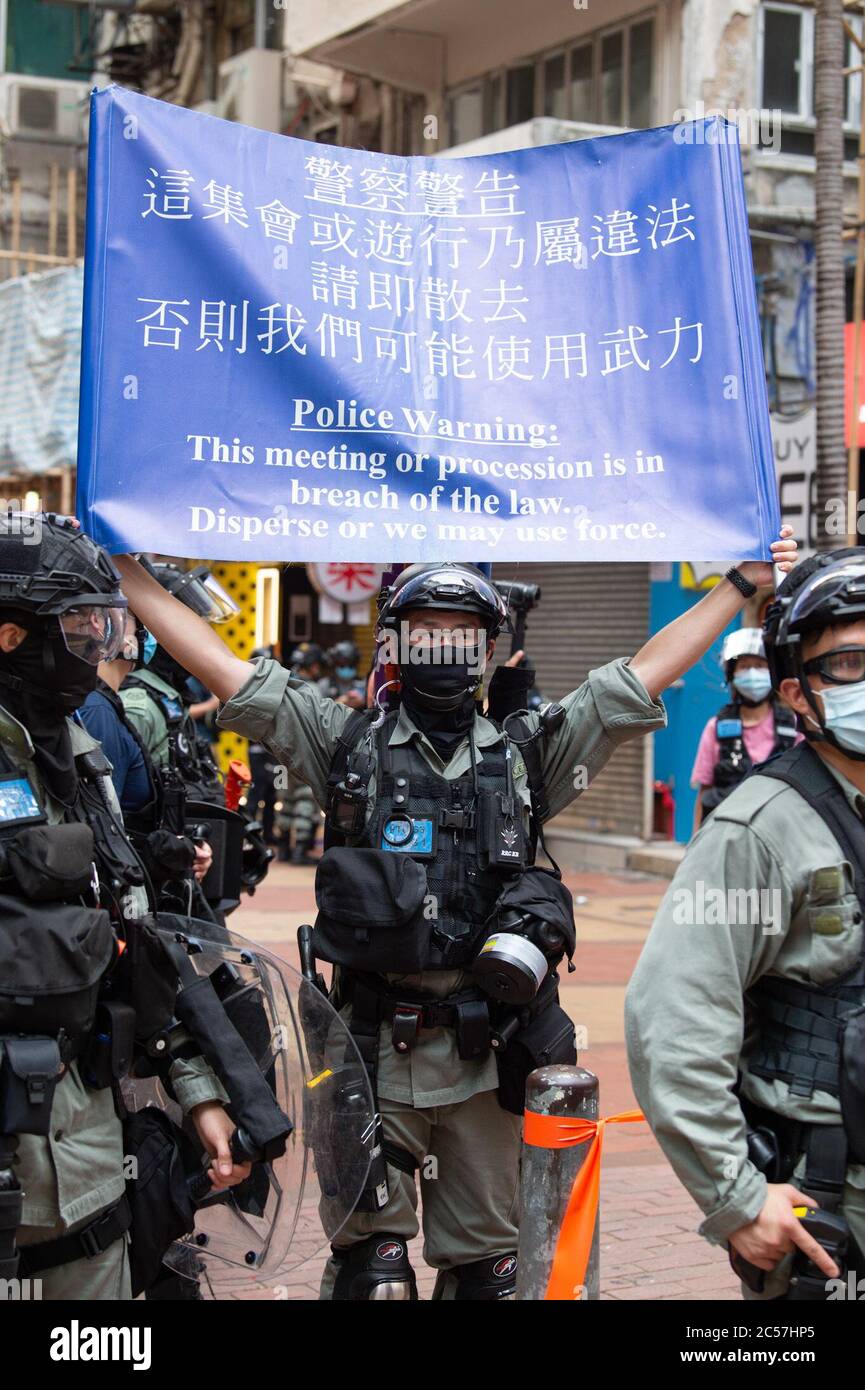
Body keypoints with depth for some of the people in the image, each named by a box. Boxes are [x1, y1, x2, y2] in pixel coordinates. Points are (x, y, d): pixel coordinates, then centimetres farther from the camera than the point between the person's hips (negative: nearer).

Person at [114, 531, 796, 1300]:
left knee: (486, 1266, 11)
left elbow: (643, 674, 11)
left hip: (487, 1055, 2)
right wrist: (130, 571, 2)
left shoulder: (526, 751, 11)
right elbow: (223, 669, 5)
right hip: (376, 1047, -2)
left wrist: (739, 586, 10)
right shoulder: (350, 743, 7)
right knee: (371, 1271, -2)